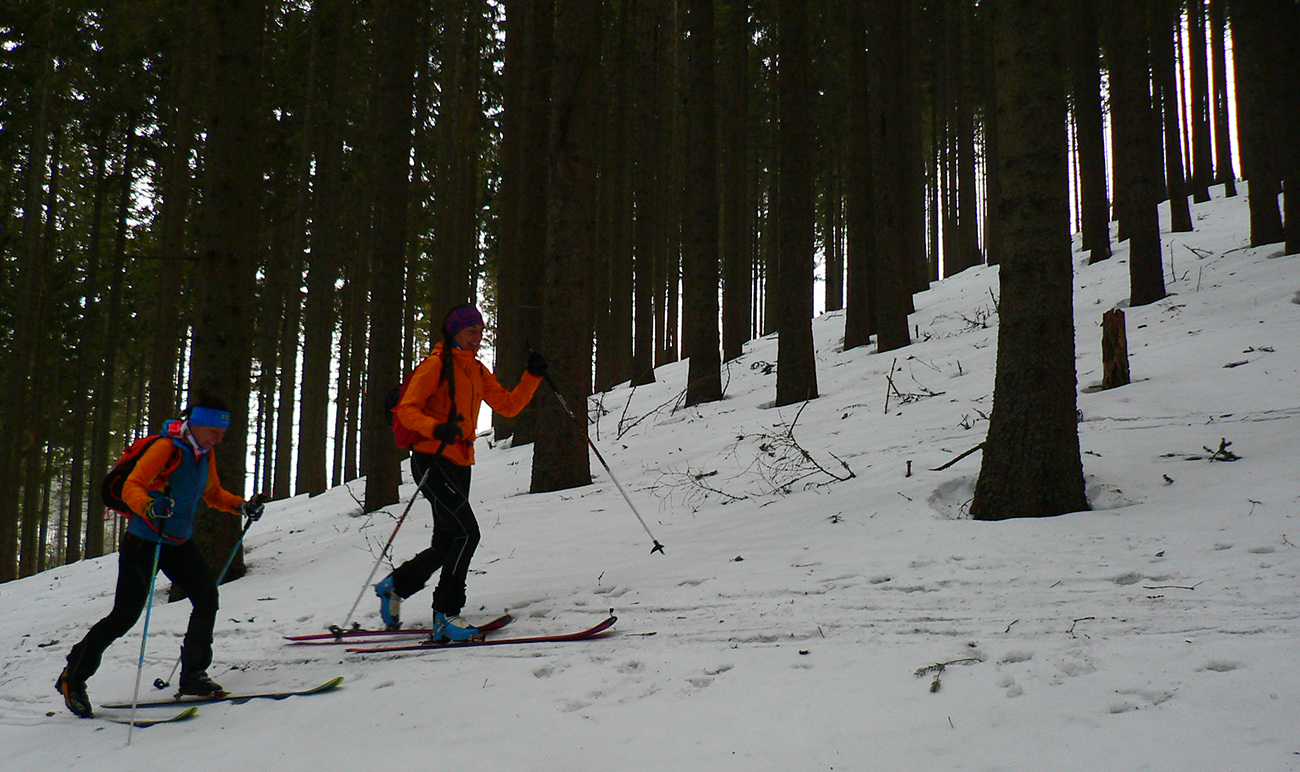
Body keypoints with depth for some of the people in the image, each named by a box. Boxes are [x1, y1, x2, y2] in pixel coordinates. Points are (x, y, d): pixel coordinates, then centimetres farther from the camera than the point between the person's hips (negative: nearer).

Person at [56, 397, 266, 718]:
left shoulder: (205, 454, 6)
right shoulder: (166, 449, -18)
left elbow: (213, 493, 21)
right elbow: (131, 487, -25)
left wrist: (242, 506, 5)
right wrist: (150, 507, -46)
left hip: (180, 543, 7)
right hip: (144, 543, -7)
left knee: (207, 596, -10)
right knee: (125, 615, -3)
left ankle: (193, 674, 2)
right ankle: (73, 677, 15)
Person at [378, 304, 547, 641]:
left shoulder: (477, 371, 17)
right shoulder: (436, 365, -6)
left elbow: (508, 405, 17)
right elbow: (407, 410, -12)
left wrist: (532, 376, 5)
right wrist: (436, 429, -29)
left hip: (460, 464, 8)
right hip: (432, 461, -8)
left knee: (446, 545, 12)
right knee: (467, 532, -18)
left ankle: (395, 585, 35)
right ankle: (447, 614, -12)